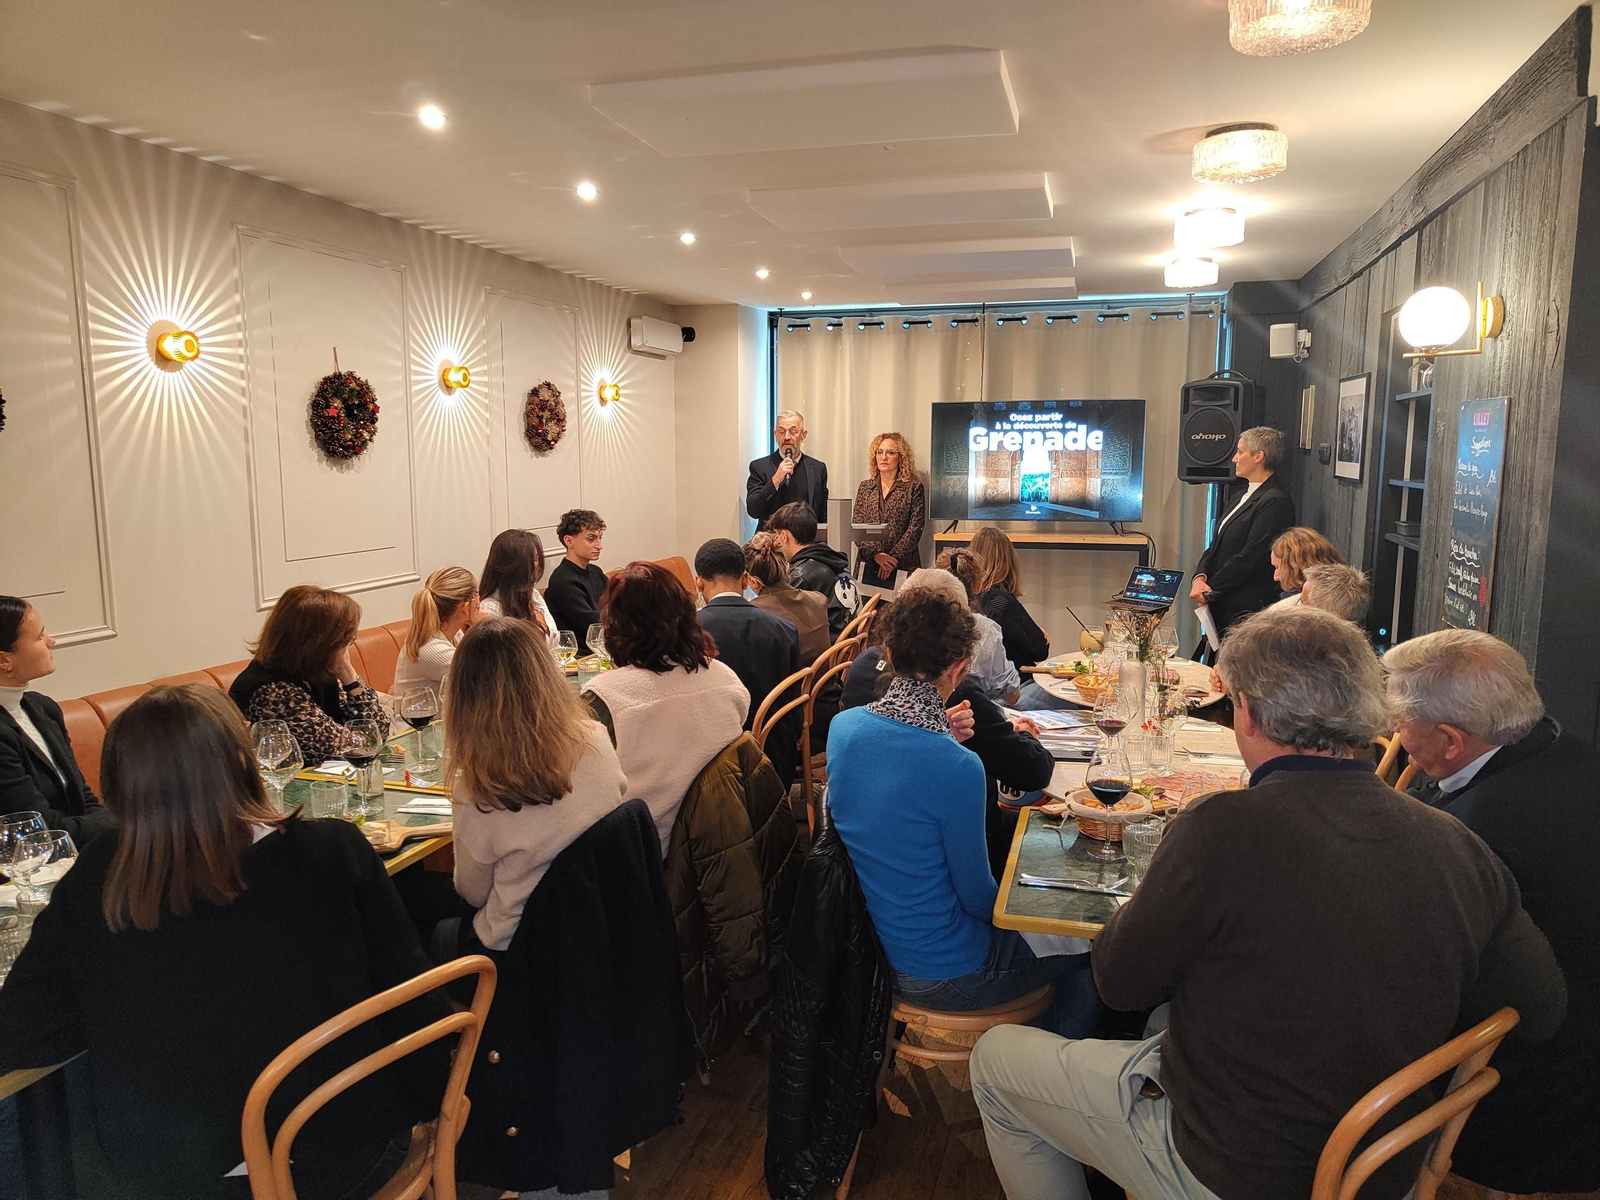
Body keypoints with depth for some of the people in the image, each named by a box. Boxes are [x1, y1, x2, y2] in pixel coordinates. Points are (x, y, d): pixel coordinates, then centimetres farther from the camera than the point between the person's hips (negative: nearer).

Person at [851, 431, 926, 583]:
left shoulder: (914, 488, 2)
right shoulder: (865, 487, 11)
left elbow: (915, 529, -5)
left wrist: (893, 558, -14)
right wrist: (875, 554, -10)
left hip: (903, 567, -2)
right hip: (867, 564, 3)